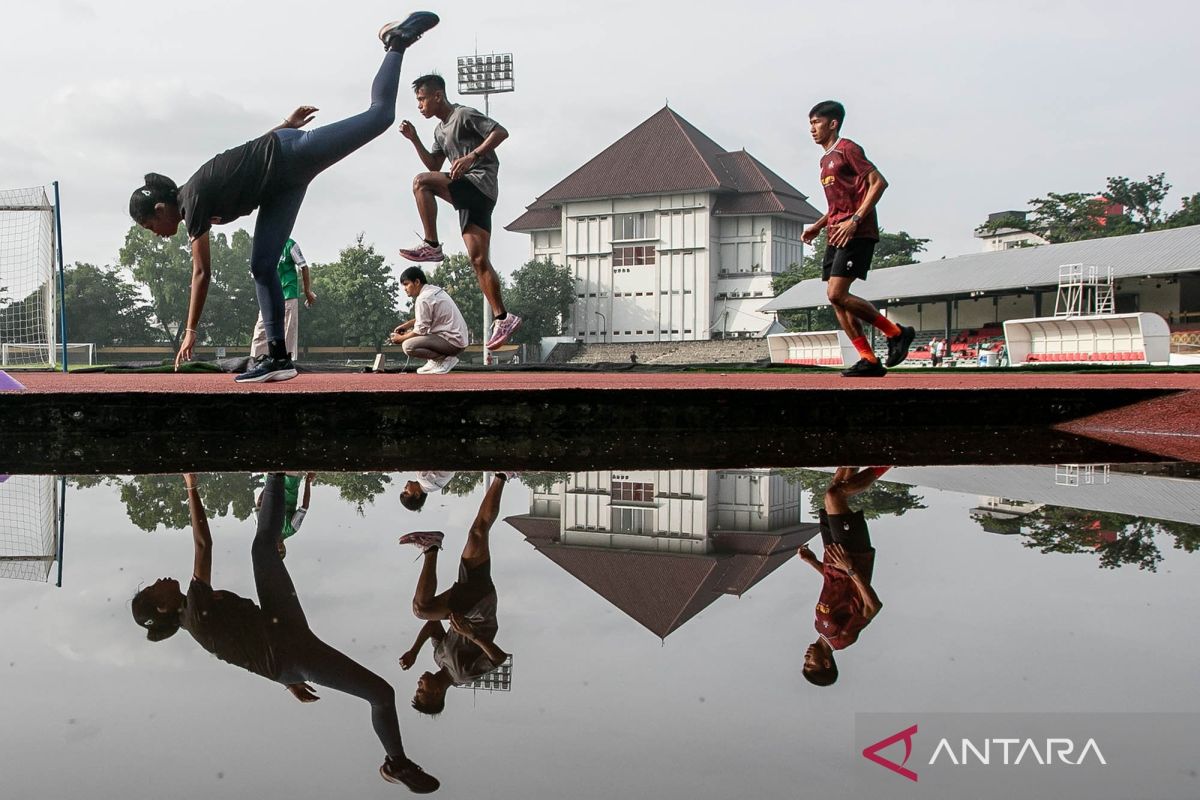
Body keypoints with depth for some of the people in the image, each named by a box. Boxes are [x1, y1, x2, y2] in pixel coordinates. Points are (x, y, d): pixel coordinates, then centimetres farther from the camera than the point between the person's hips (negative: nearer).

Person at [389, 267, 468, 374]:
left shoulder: (423, 299, -16)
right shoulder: (434, 289, 12)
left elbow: (420, 330, -14)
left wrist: (401, 338, 1)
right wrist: (407, 325, 17)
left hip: (453, 341, -10)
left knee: (407, 345, -23)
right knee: (410, 333, 22)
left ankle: (445, 360, -12)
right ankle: (435, 361, 10)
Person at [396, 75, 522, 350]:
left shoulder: (464, 115, -3)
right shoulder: (440, 129, 24)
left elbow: (501, 132, -12)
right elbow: (434, 165, 29)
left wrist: (472, 156, -21)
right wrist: (414, 139, 18)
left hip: (481, 182, -9)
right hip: (469, 195, 9)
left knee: (421, 182, -24)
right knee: (479, 261, 1)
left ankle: (431, 246, -18)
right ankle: (503, 318, 1)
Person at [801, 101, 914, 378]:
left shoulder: (847, 149, -5)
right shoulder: (826, 160, 22)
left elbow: (879, 182, -14)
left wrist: (855, 220, -22)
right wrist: (817, 227, 16)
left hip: (856, 234, -9)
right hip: (836, 236, 9)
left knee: (837, 294, -18)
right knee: (835, 298, 2)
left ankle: (896, 332, -5)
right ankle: (870, 360, 4)